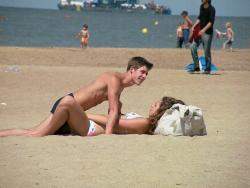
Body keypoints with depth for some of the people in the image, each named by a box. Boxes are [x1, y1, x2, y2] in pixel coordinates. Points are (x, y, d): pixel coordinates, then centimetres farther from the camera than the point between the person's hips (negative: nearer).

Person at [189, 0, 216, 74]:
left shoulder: (211, 9, -14)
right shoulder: (201, 7, 9)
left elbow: (211, 22, -21)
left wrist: (203, 30, -31)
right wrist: (194, 26, 8)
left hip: (207, 33, -7)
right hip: (200, 31, 7)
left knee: (207, 51, -3)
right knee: (193, 47, -2)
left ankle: (208, 69, 9)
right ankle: (196, 67, 5)